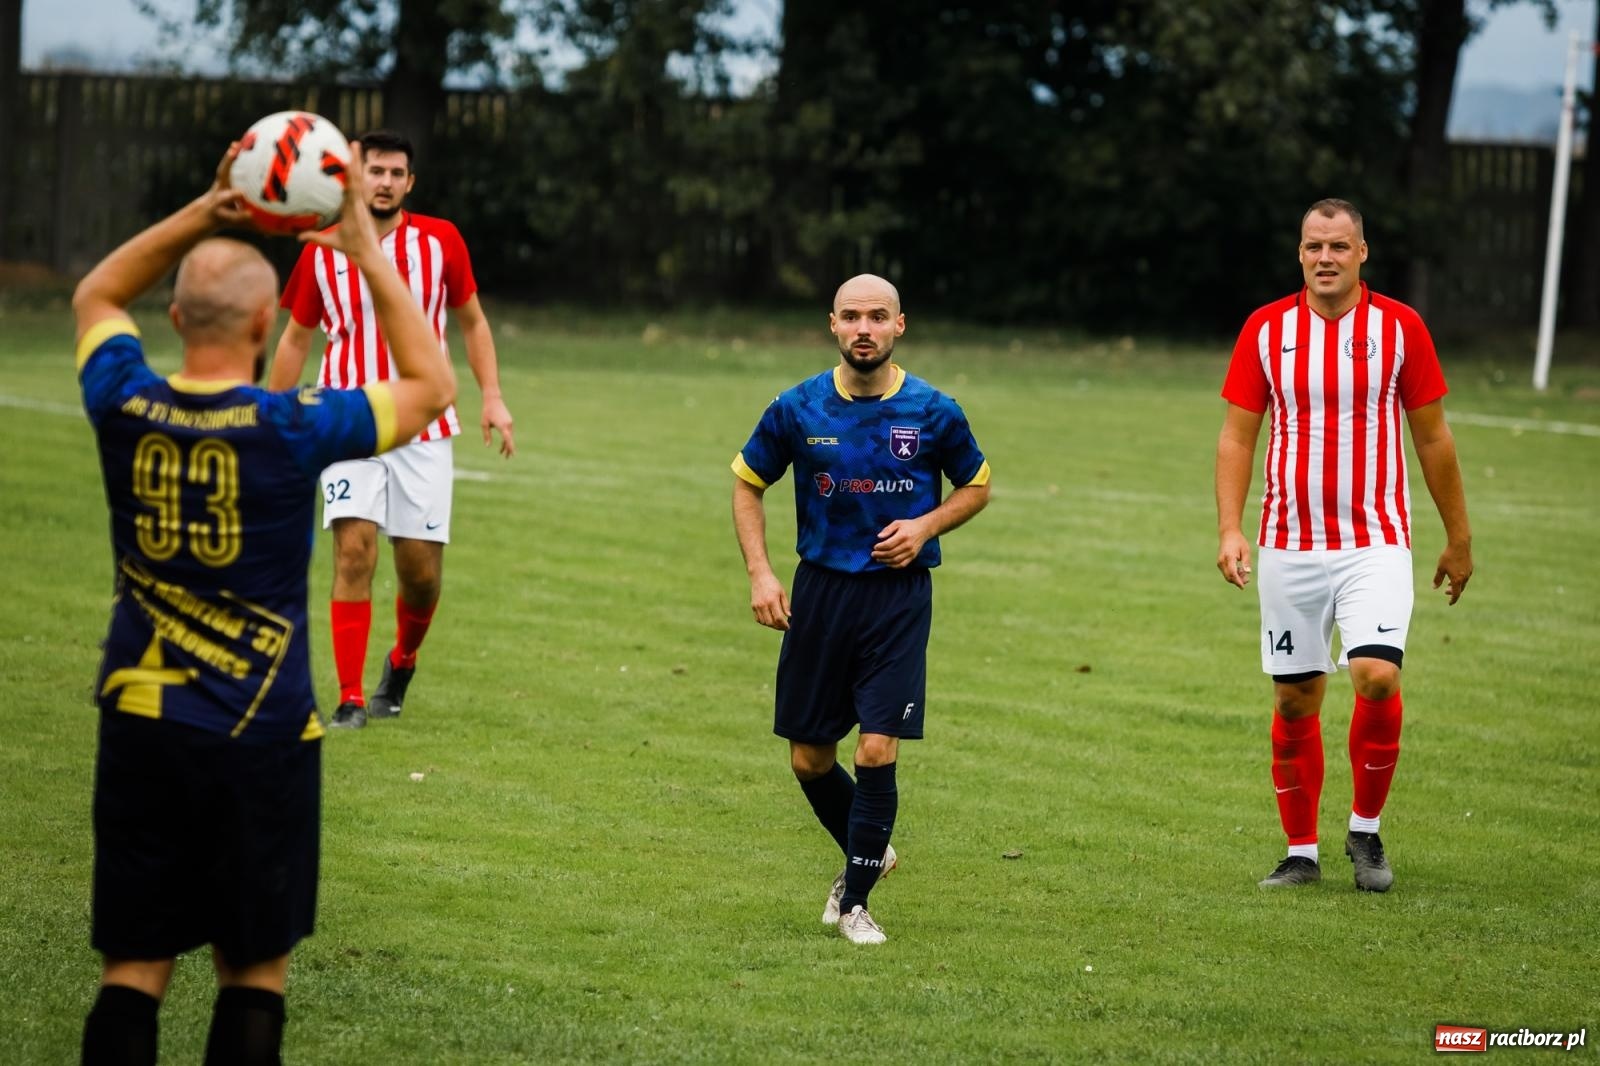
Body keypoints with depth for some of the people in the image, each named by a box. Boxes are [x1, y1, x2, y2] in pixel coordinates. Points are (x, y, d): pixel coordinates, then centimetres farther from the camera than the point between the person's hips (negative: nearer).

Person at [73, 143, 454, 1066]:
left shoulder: (126, 409, -4)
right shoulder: (291, 429, -14)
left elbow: (96, 298, 19)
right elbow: (432, 385, 2)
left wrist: (201, 216, 13)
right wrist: (370, 252, 3)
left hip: (140, 723, 3)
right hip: (259, 738, -3)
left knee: (134, 968, 6)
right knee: (255, 972, 7)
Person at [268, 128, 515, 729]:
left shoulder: (440, 241, 0)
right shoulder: (322, 253, 1)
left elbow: (471, 321, 12)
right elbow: (296, 338, 13)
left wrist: (492, 398, 1)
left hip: (423, 428, 1)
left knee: (421, 568, 0)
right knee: (354, 549, -16)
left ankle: (402, 661, 31)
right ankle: (350, 699, -11)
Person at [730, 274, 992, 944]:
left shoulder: (933, 412, -5)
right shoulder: (797, 410, -3)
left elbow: (976, 486, 11)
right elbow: (747, 484, 10)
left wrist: (926, 524, -9)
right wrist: (759, 573, -2)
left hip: (900, 594, -2)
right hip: (820, 590, 2)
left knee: (877, 751, -12)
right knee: (809, 759, 7)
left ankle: (855, 900, 4)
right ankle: (867, 855, 35)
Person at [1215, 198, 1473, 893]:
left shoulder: (1400, 327, -1)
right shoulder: (1266, 330, 1)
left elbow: (1433, 436, 7)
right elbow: (1237, 436, 5)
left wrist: (1458, 539, 10)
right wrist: (1229, 530, -7)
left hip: (1375, 542, -2)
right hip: (1289, 546, 2)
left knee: (1376, 677, -19)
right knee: (1295, 700, 3)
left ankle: (1366, 829, 1)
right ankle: (1301, 853, 16)